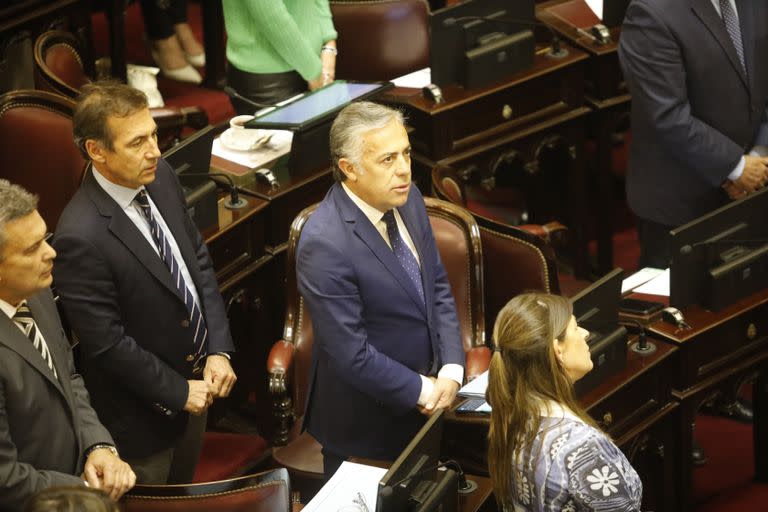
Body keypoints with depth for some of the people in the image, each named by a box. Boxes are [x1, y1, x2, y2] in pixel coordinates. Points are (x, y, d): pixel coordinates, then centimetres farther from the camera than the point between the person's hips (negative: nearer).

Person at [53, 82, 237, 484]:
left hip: (196, 379, 7)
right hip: (142, 415, -7)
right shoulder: (81, 238, -33)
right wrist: (179, 391, -16)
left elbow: (199, 260, 3)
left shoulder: (160, 177, -9)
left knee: (186, 495, 28)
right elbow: (106, 343, -26)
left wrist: (218, 350, -6)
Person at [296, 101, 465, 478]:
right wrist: (421, 390, -15)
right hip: (366, 423, -7)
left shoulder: (407, 200, -4)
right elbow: (352, 355, -26)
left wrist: (451, 372, -8)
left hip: (426, 403, 7)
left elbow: (438, 288, 5)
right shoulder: (324, 244, -28)